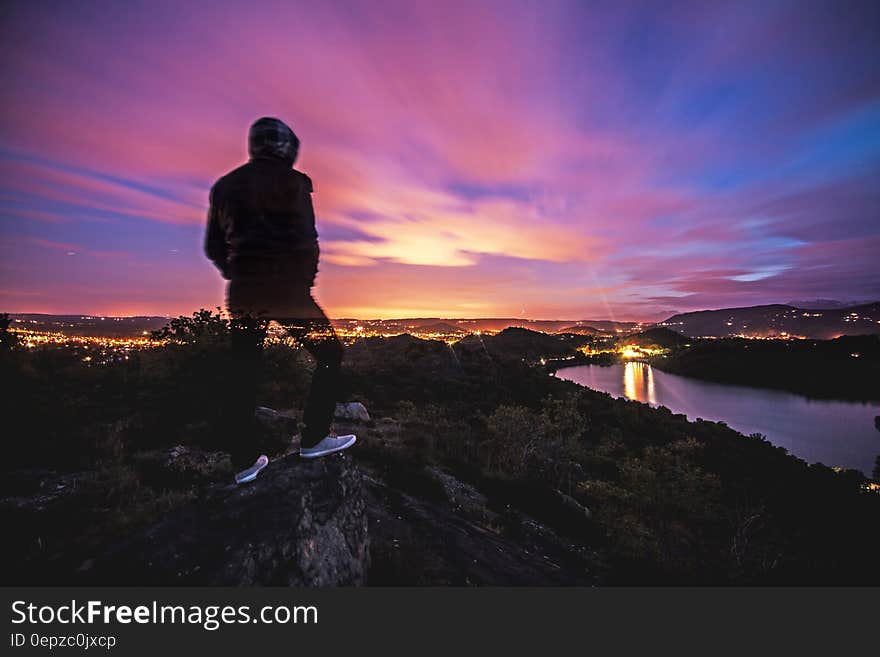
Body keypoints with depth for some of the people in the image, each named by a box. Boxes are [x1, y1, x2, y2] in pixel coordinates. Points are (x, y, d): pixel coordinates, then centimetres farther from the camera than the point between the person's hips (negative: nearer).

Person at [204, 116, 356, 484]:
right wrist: (305, 281, 4)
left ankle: (243, 463, 22)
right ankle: (313, 440, 9)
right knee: (329, 354, 9)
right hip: (288, 288, -6)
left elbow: (214, 247, 15)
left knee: (244, 378, 12)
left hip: (243, 292, 6)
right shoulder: (292, 181, -1)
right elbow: (307, 240, -9)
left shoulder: (224, 185, 16)